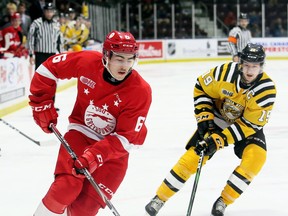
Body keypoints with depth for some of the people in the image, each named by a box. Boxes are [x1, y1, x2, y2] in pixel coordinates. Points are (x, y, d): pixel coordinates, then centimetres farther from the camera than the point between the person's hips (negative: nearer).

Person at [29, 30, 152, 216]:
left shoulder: (141, 91, -23)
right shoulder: (87, 62, -19)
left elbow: (125, 138, -22)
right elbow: (49, 67, -3)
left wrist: (95, 156, -33)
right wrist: (42, 104, -3)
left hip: (116, 146, -1)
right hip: (82, 131, 1)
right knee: (65, 189, -20)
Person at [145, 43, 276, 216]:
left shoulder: (267, 89, -28)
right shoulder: (225, 72, -25)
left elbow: (249, 124, -25)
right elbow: (201, 88, -5)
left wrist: (220, 139, -30)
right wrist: (204, 116, -13)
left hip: (248, 124, 0)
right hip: (218, 119, 0)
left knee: (256, 156, -26)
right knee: (192, 157, -10)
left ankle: (223, 202, -12)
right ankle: (159, 199, 5)